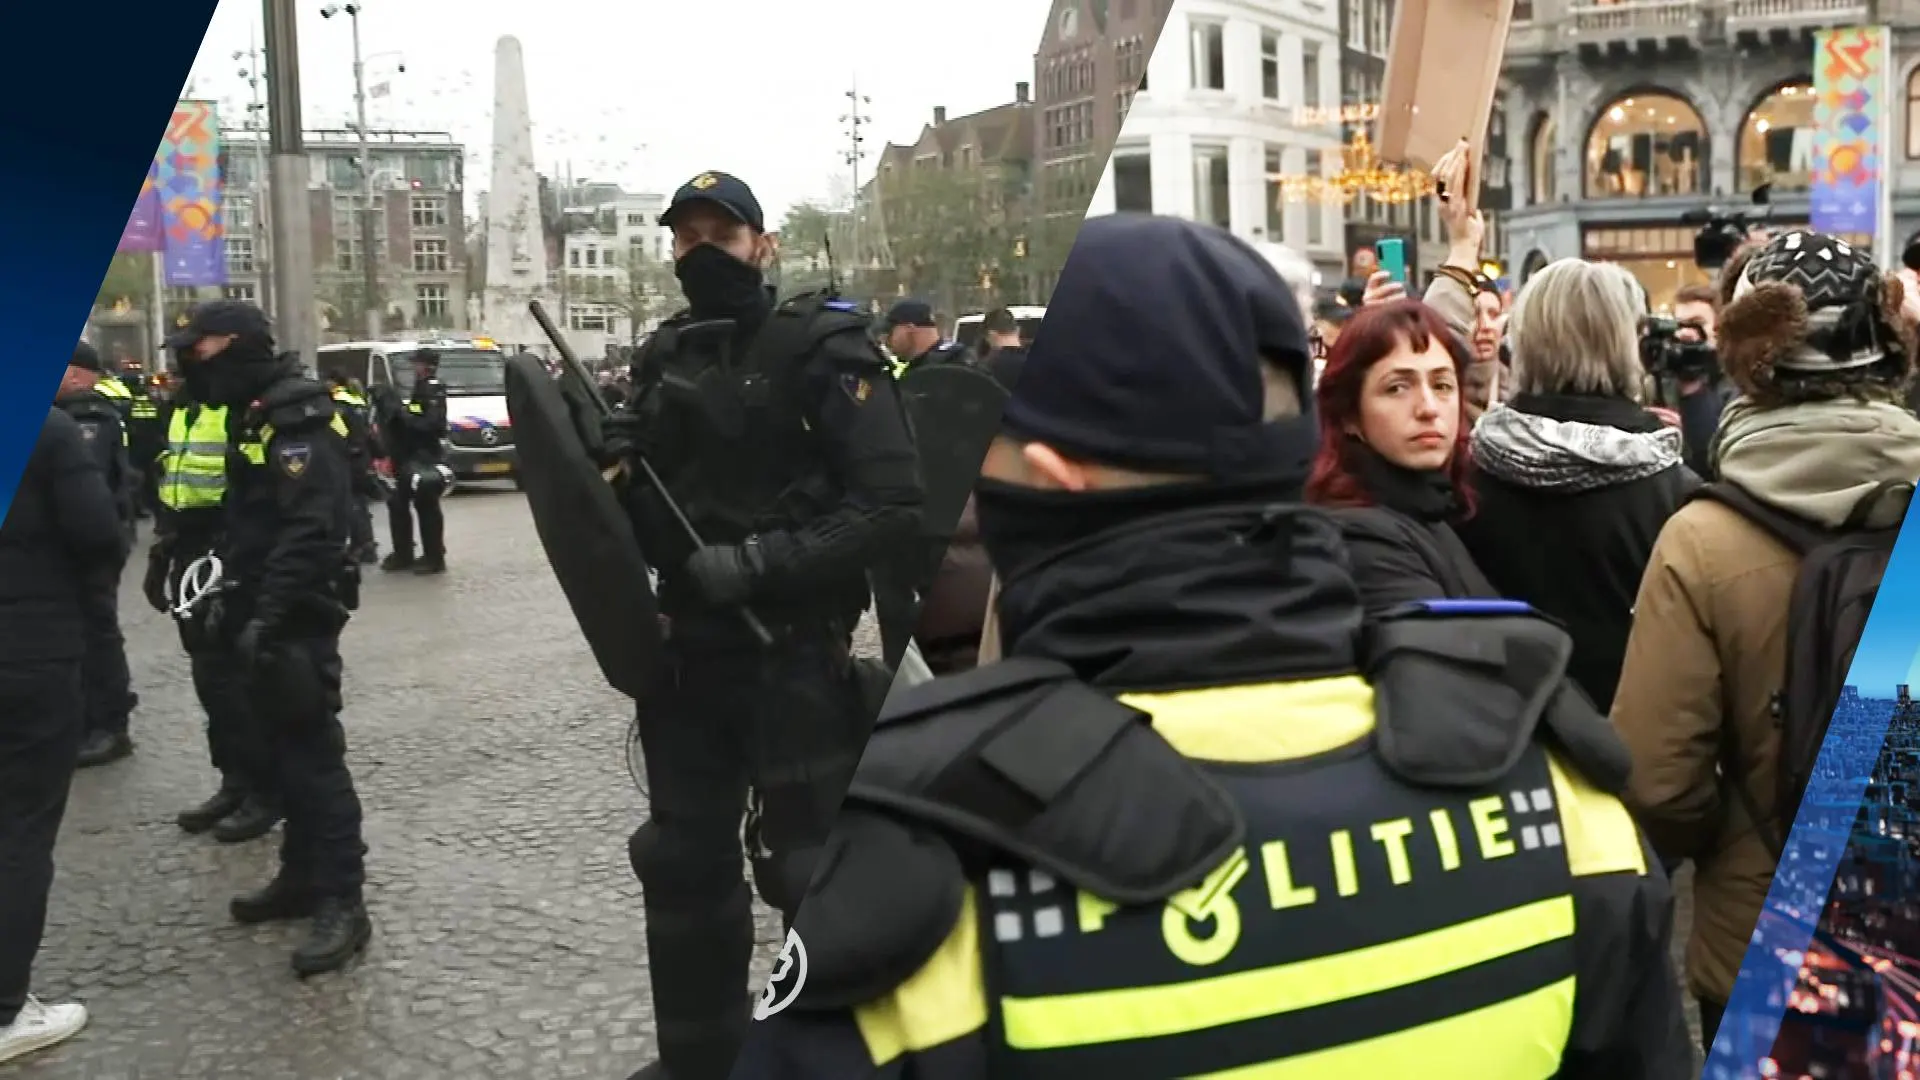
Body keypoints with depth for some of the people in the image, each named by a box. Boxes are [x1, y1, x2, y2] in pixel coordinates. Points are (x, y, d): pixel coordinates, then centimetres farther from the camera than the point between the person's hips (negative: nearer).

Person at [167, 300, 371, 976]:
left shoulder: (298, 421, -17)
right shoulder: (255, 416, 15)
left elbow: (308, 532, -26)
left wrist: (268, 615, -29)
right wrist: (232, 600, 19)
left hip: (295, 618, -10)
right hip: (266, 614, 10)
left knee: (312, 753, -9)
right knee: (284, 750, 15)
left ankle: (342, 900, -6)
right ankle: (302, 877, 25)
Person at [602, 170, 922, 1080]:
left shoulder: (822, 348, -9)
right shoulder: (663, 358, 9)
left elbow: (892, 507, -17)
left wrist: (760, 563, -22)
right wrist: (610, 467, -5)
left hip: (795, 657, -6)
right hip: (688, 652, 7)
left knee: (813, 873, 2)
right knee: (682, 864, 16)